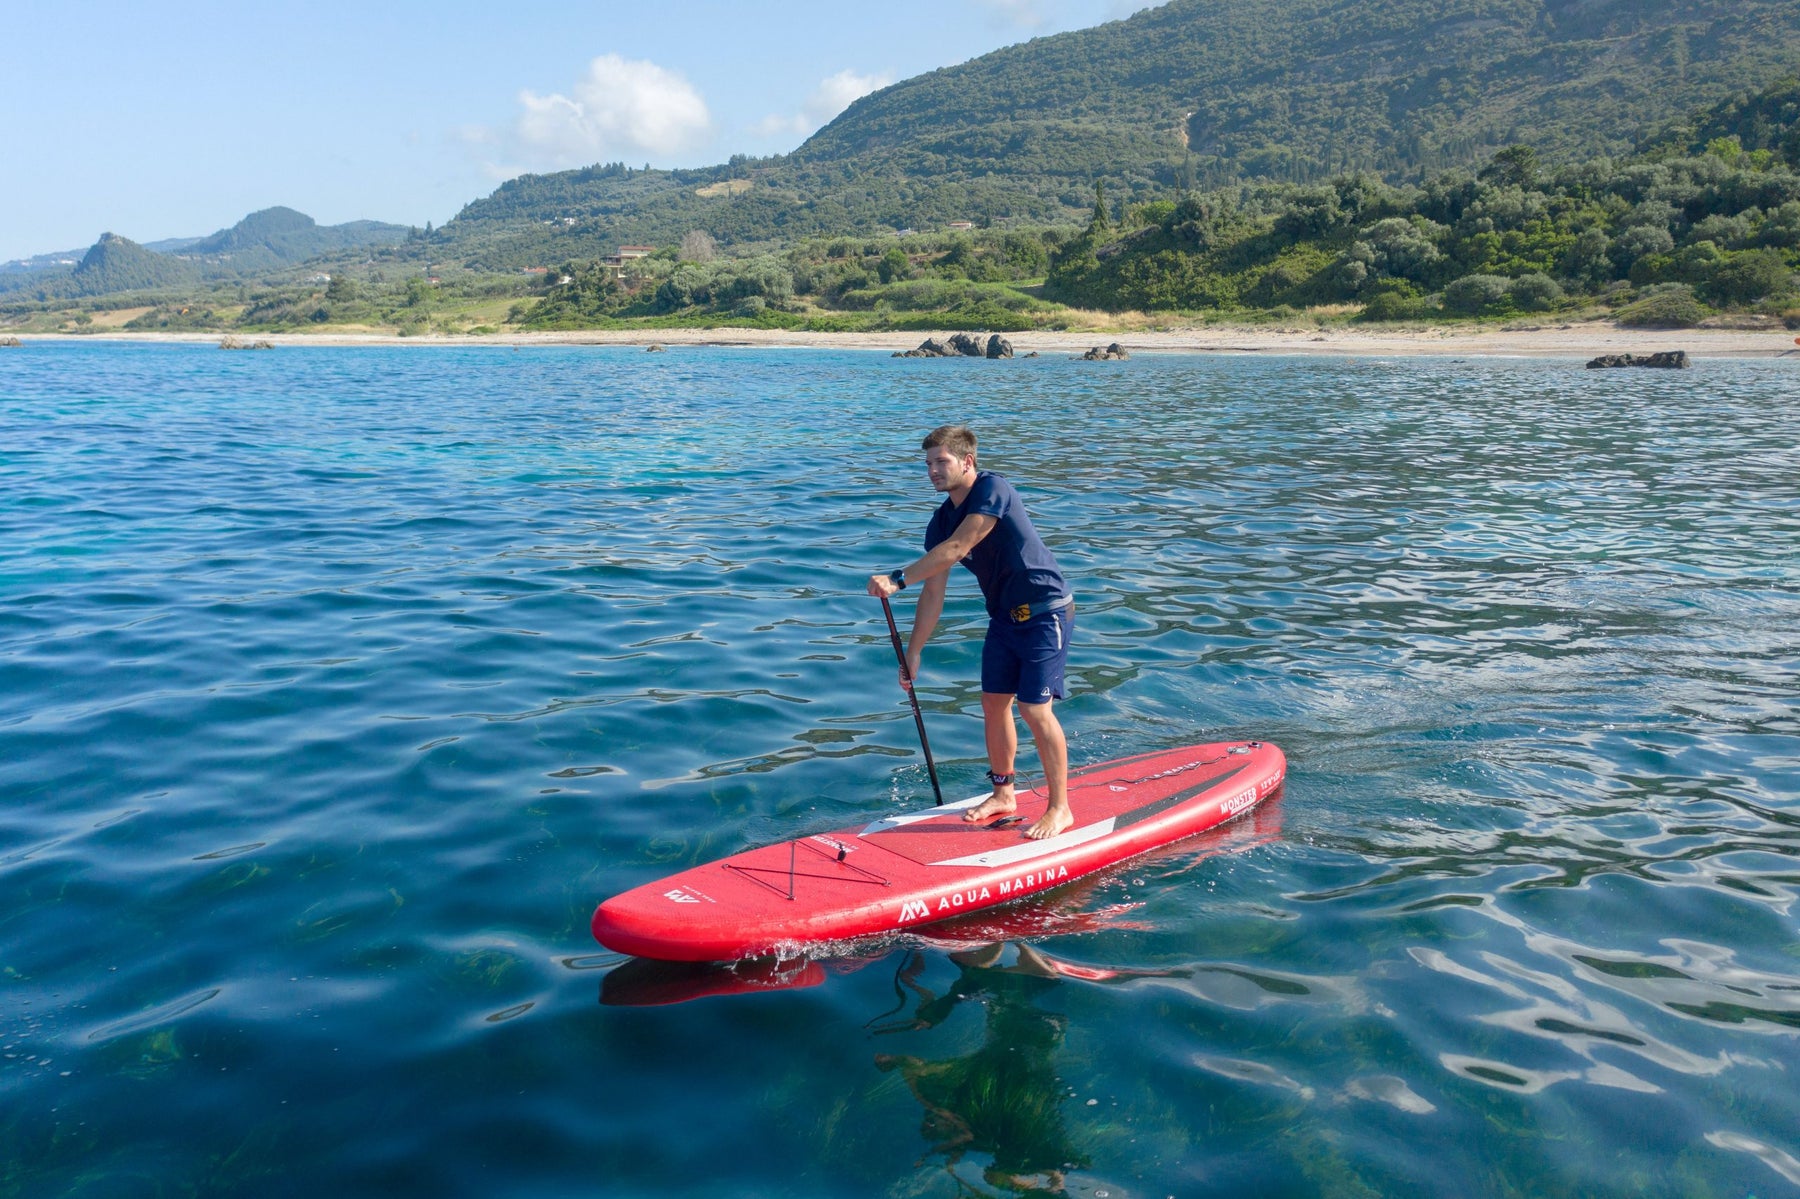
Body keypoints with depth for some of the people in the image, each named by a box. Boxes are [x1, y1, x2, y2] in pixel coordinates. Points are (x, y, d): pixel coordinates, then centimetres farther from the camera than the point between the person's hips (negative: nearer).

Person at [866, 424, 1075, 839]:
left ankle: (1060, 809, 4)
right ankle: (1003, 794, 28)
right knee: (994, 702, 10)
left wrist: (897, 579, -30)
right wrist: (912, 653, 5)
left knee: (1034, 708, -9)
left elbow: (955, 549, -28)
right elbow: (933, 592, 6)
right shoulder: (941, 522, 4)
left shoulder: (993, 490, -19)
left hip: (1045, 613, -8)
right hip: (1004, 616, 8)